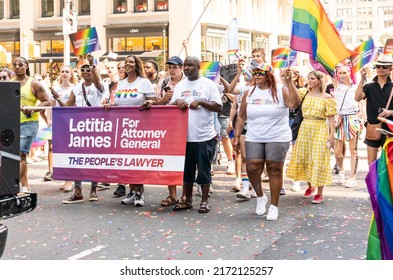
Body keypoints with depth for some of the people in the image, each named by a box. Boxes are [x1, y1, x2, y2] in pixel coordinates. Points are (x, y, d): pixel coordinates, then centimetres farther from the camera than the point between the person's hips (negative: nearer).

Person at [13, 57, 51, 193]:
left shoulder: (34, 83, -2)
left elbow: (47, 101, -4)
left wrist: (32, 109, -18)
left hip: (28, 123, -5)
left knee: (20, 154, -13)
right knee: (19, 156, 10)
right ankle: (25, 186, 19)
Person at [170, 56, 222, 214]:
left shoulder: (208, 84, 0)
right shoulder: (180, 85, 14)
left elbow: (218, 107, -5)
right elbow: (171, 105, 15)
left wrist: (200, 101, -15)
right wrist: (177, 101, -6)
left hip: (204, 136, -4)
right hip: (184, 135, 4)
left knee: (204, 170, 3)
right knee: (186, 169, 12)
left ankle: (204, 201, 13)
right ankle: (187, 200, 23)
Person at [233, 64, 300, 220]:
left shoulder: (280, 90, -2)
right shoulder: (249, 93, 8)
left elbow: (294, 103, -21)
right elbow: (241, 117, 11)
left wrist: (289, 82, -24)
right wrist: (236, 137, 5)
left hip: (277, 139, -3)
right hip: (254, 139, 3)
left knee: (274, 170, 0)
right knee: (252, 168, -7)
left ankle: (274, 206, 11)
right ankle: (260, 197, 21)